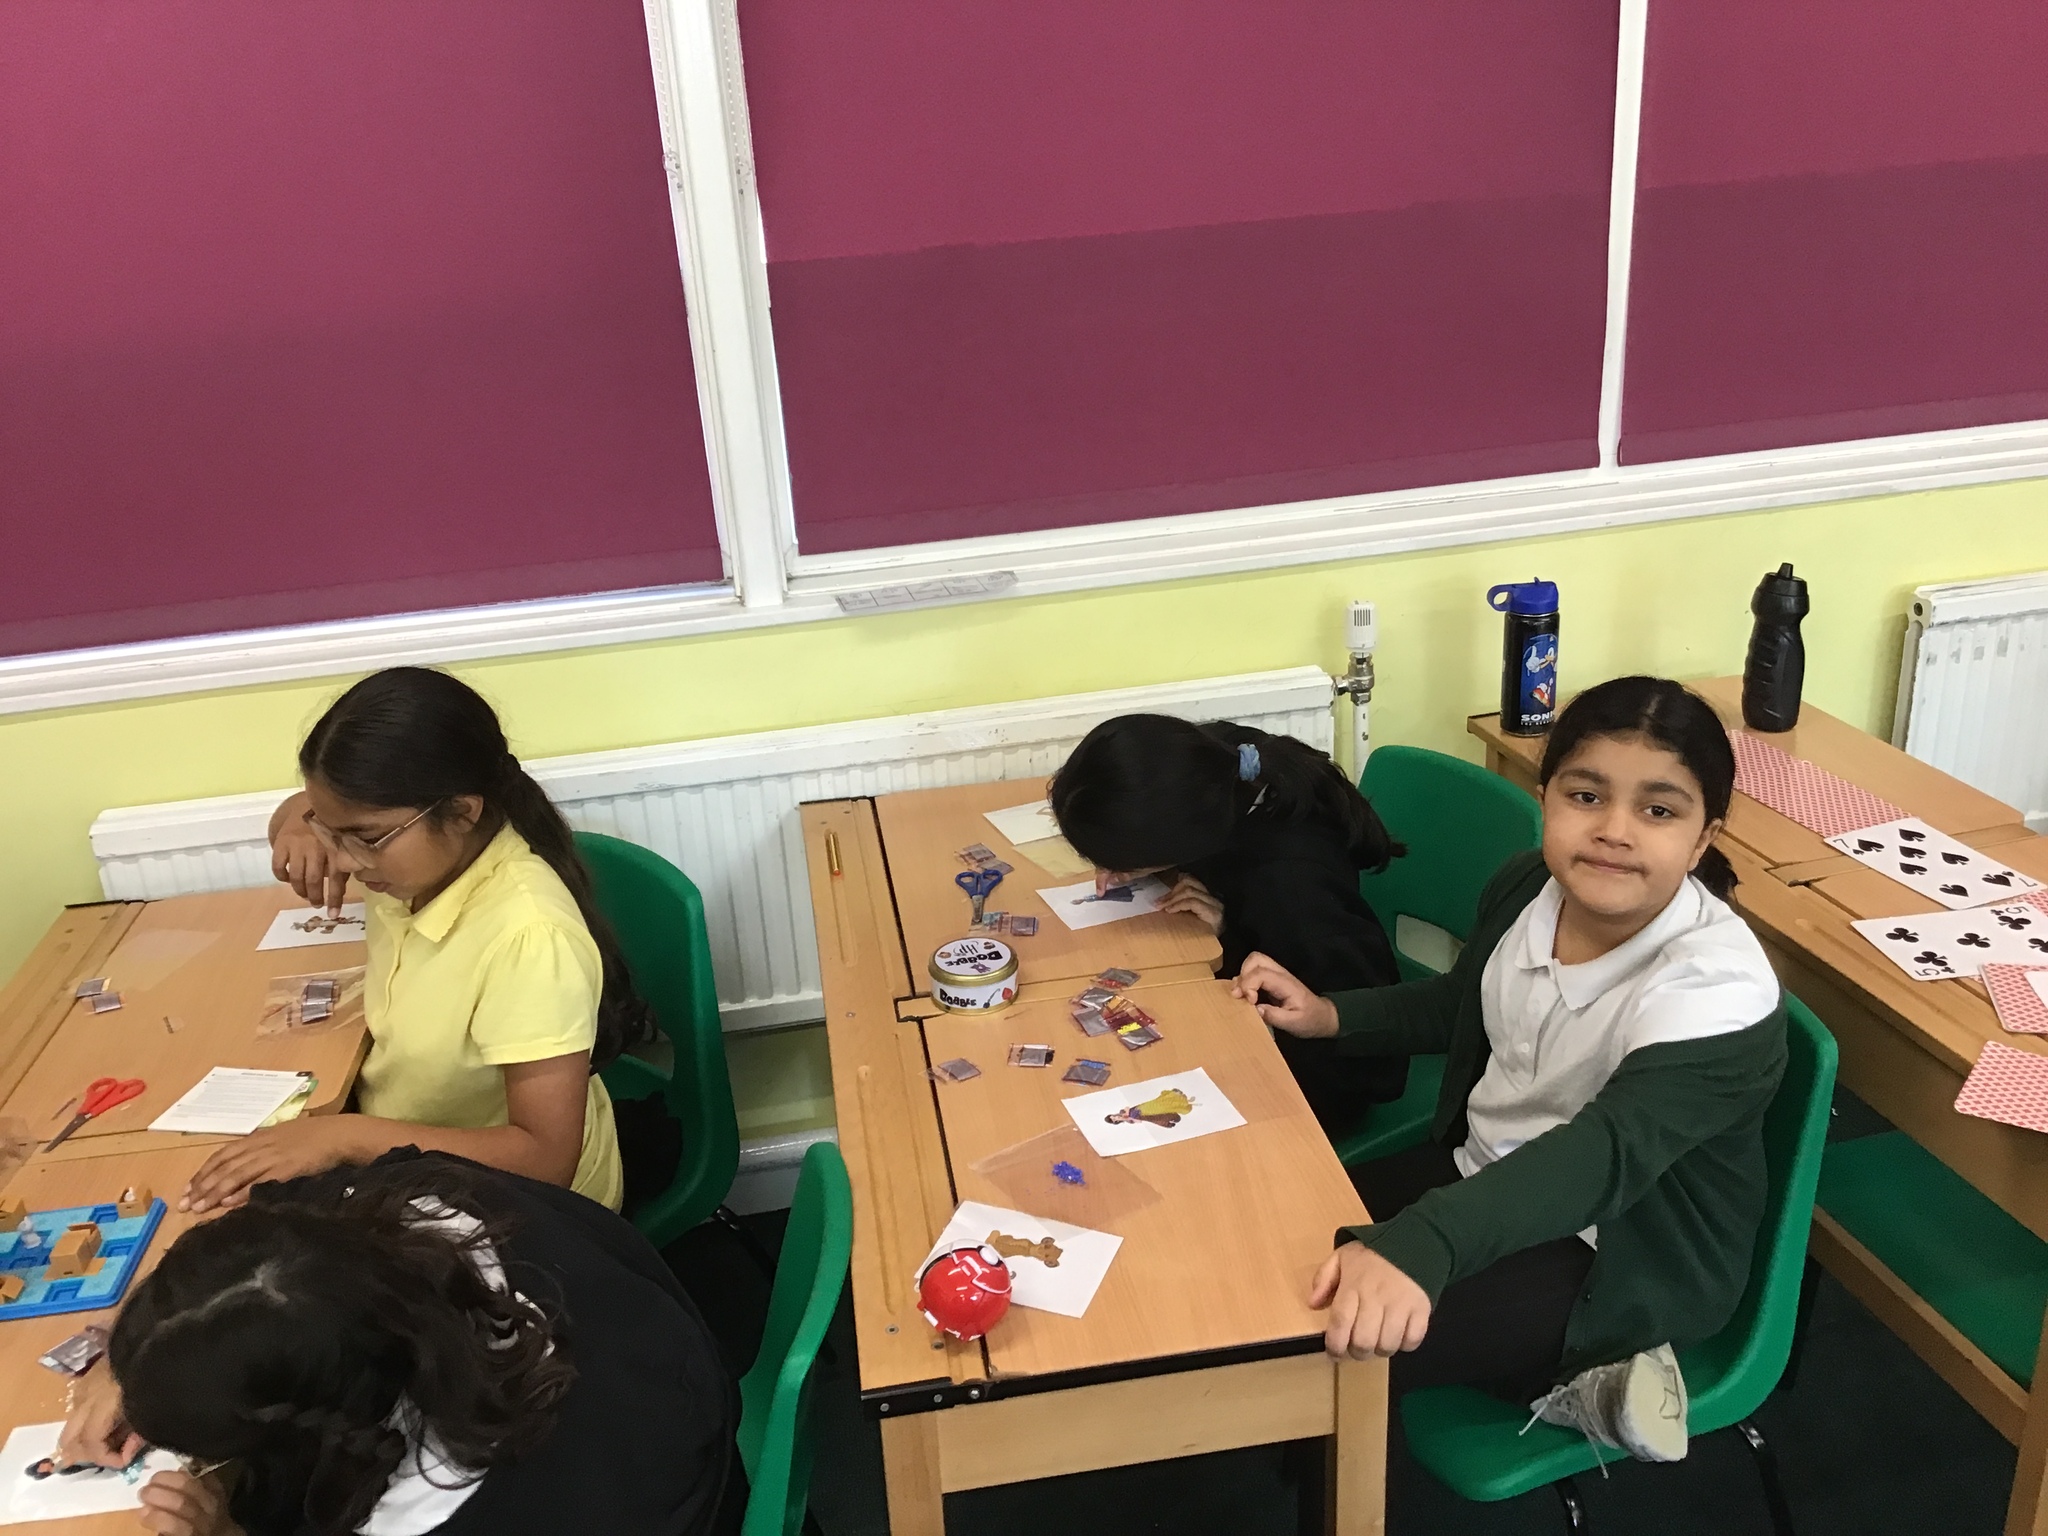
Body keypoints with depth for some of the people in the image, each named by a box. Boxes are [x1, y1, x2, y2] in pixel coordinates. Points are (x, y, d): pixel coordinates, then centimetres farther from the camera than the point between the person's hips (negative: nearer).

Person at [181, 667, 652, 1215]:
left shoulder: (528, 937, -31)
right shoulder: (419, 846, -9)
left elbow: (546, 1158, -29)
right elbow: (305, 811, 13)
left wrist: (344, 1135, -32)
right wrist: (299, 824, -11)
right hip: (409, 1170, 7)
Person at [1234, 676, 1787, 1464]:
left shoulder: (1717, 991, -31)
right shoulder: (1525, 886, -9)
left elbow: (1606, 1156, -46)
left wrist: (1418, 1245, -61)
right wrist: (1329, 1014, -1)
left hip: (1619, 1253, -8)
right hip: (1484, 1169, 8)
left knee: (1331, 1341, -22)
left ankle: (1563, 1380, -2)